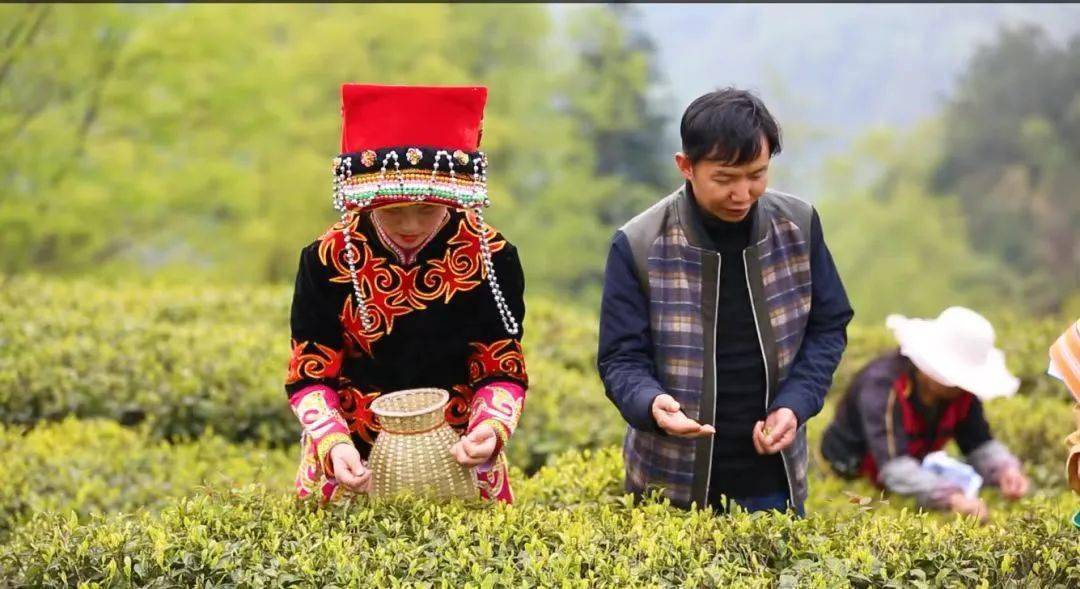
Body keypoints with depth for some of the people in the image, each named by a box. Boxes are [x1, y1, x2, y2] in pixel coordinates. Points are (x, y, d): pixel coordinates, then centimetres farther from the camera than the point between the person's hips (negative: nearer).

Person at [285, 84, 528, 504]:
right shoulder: (328, 259, -11)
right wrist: (332, 445, -26)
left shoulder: (491, 256, -10)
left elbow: (503, 371, -6)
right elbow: (310, 375, -8)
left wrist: (491, 428, -27)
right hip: (352, 462, 0)